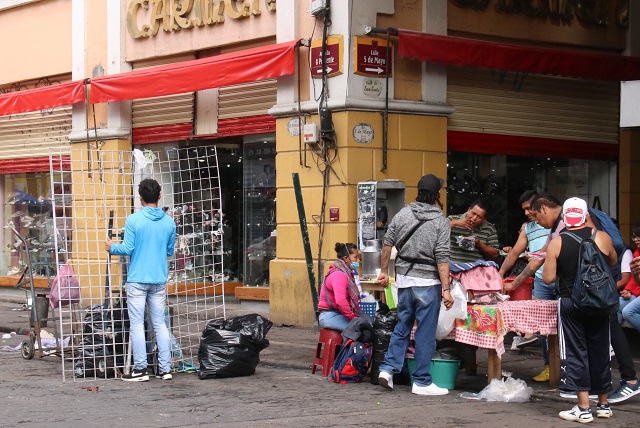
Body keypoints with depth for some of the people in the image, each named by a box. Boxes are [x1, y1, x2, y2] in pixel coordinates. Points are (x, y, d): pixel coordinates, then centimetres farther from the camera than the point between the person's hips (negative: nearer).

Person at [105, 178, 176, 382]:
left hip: (137, 279, -4)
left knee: (137, 324, 2)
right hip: (159, 280, 4)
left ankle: (140, 369, 2)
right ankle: (165, 368, 9)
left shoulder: (133, 220, -10)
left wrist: (111, 248, 9)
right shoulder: (169, 222, 3)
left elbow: (127, 249, -10)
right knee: (160, 324, 9)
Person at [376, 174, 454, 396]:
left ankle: (388, 368, 11)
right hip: (427, 282, -5)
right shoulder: (441, 221, -9)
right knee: (426, 332, 1)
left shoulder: (403, 214, 4)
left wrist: (384, 271, 21)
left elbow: (387, 244, 9)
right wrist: (446, 289, -14)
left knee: (402, 325, 18)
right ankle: (422, 382, 5)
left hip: (403, 279, 5)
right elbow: (442, 258, -14)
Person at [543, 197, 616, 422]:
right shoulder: (602, 238, -3)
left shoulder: (556, 243, -8)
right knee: (600, 352, 13)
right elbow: (613, 263, 15)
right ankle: (603, 404, 23)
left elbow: (548, 278, -8)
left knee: (576, 353, 2)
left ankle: (583, 408, -2)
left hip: (570, 304, -2)